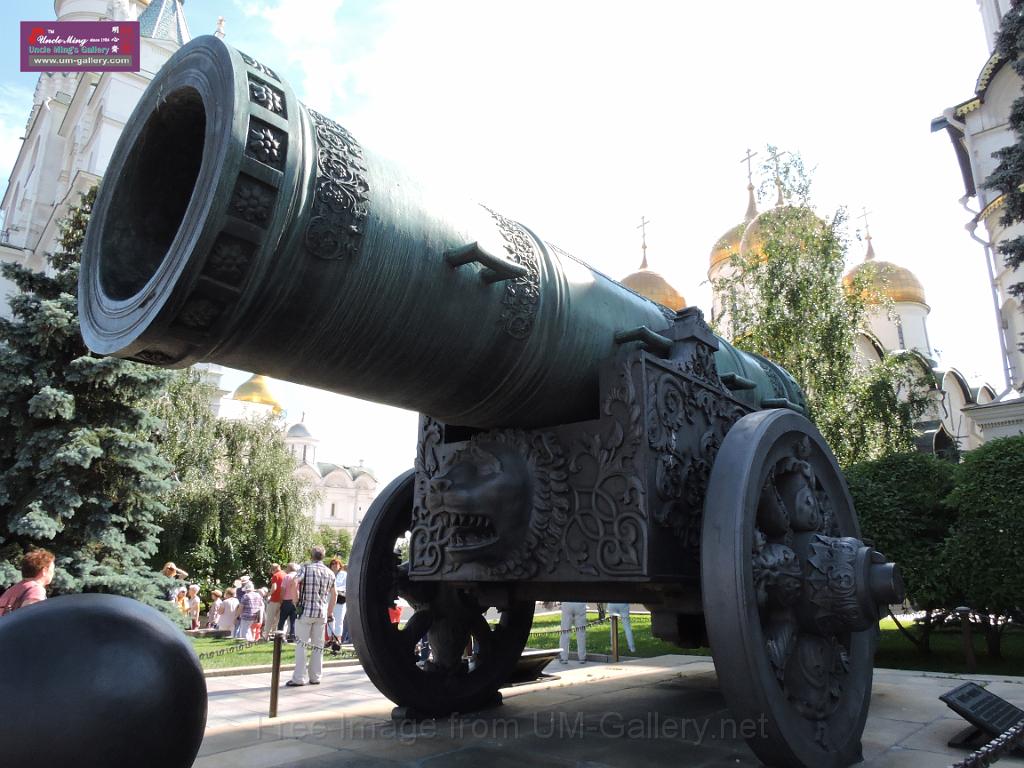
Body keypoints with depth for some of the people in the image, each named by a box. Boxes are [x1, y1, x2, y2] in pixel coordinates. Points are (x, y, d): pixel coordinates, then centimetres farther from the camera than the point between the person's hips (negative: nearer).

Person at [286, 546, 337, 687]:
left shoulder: (306, 568, -5)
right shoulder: (329, 572, 9)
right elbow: (334, 594, 18)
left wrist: (297, 601, -6)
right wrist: (330, 611, 26)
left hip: (305, 611, -4)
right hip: (322, 613, 4)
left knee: (301, 644, 2)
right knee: (318, 645, 10)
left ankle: (299, 677, -1)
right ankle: (315, 677, 14)